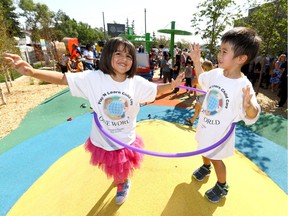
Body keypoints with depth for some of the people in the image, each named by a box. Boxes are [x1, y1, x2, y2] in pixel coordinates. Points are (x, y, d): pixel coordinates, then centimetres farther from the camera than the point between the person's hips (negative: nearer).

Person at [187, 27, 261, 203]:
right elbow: (202, 79, 13)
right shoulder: (216, 73, -10)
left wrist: (249, 105, -45)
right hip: (205, 125, 6)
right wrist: (197, 61, 4)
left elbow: (251, 117, -22)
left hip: (220, 132, -6)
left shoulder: (243, 86, -28)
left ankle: (222, 186, 45)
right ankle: (205, 168, 61)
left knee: (216, 158, 15)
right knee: (204, 150, 29)